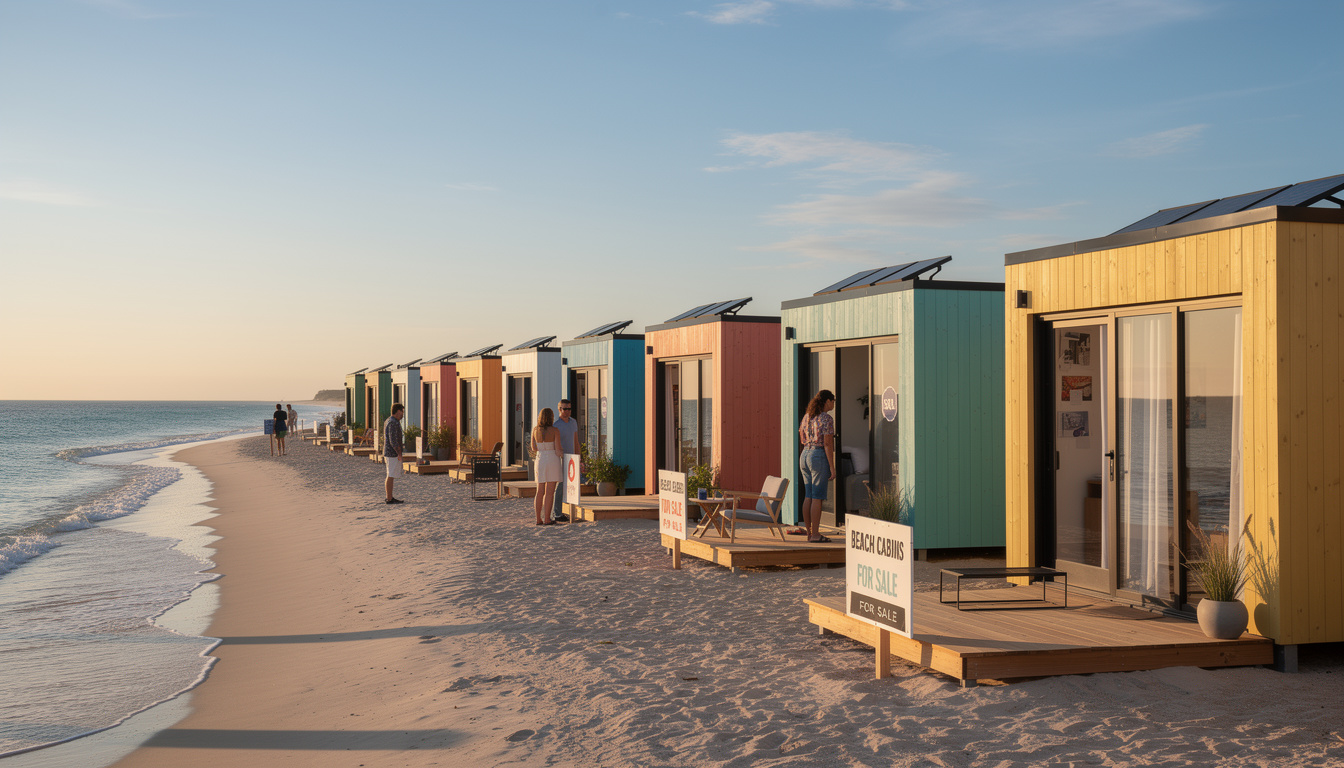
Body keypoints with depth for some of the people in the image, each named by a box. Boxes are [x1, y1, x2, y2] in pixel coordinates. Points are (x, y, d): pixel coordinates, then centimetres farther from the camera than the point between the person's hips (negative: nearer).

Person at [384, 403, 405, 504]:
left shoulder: (388, 421, 14)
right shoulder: (393, 423, -18)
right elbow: (393, 440, -23)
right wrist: (399, 454, -18)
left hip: (388, 453, 10)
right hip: (393, 454, -10)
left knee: (391, 476, 15)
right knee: (391, 476, -5)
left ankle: (390, 497, 20)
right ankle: (389, 499, -2)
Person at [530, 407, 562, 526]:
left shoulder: (535, 430, 2)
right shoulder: (555, 431, -8)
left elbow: (534, 448, 6)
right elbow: (558, 449, -11)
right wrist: (562, 462, 5)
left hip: (540, 461, 4)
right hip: (553, 460, -4)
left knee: (540, 492, 9)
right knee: (550, 492, -2)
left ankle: (538, 519, 7)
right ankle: (547, 519, -3)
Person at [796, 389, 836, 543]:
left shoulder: (807, 416, 12)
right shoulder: (827, 419, -11)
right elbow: (827, 444, -15)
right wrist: (832, 467, -13)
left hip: (804, 455, 8)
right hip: (819, 456, -8)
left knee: (808, 496, 10)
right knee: (817, 497, -5)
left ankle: (809, 532, 14)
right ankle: (815, 534, -4)